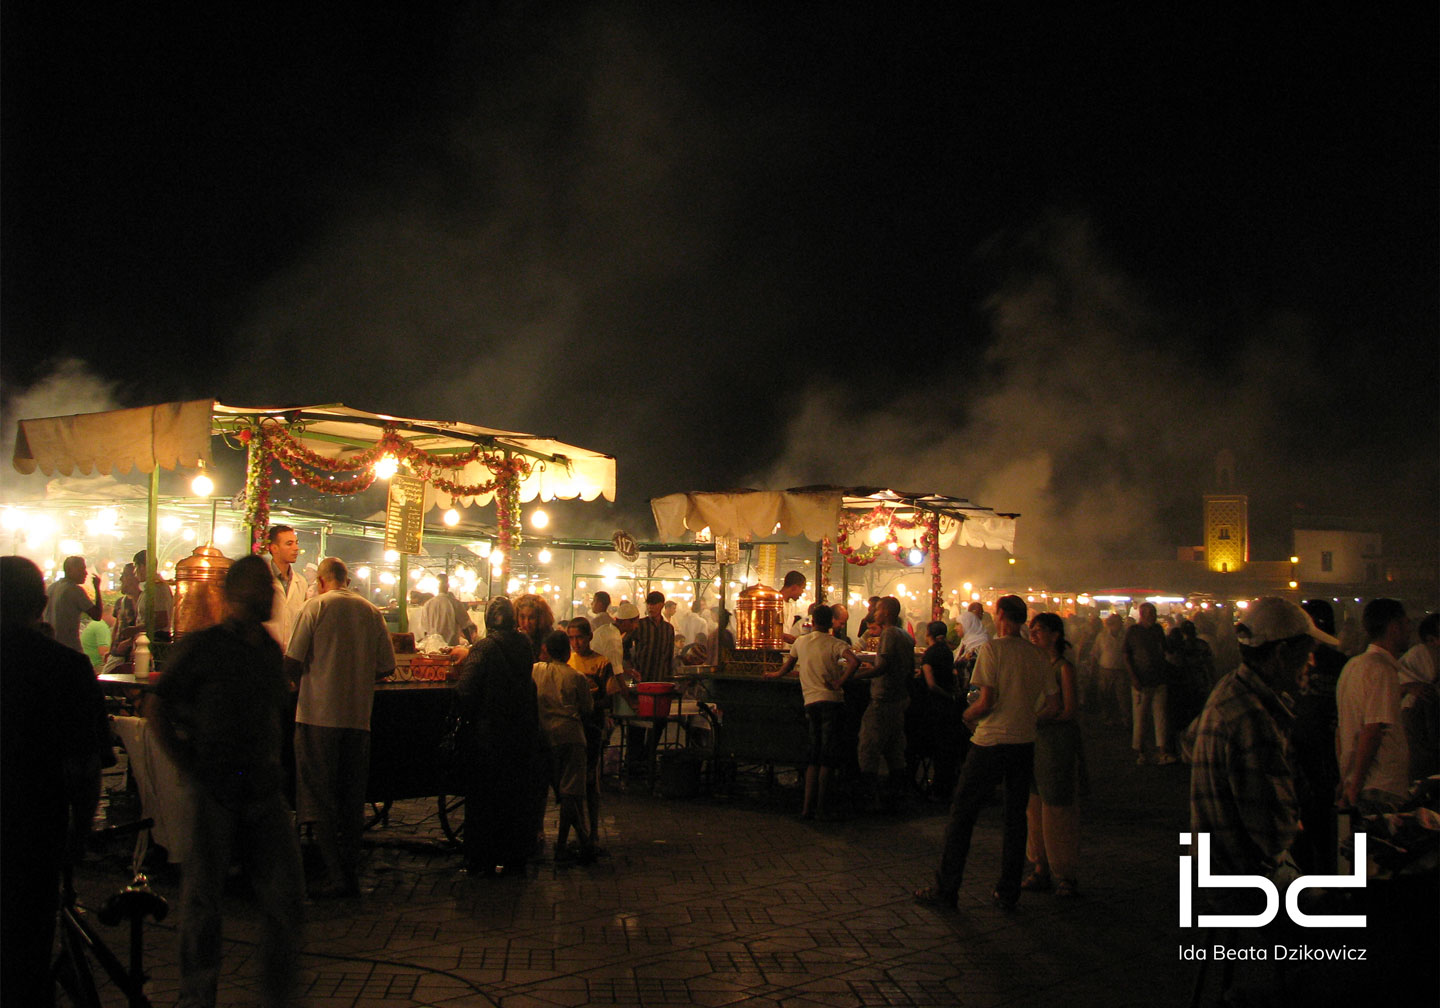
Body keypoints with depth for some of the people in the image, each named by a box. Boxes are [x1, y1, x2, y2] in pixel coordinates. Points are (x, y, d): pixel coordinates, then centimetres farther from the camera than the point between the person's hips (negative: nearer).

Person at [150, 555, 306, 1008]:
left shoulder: (270, 649, 12)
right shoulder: (200, 647, -4)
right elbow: (162, 715, -3)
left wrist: (274, 764, 13)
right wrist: (194, 770, -7)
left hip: (265, 791, 5)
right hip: (215, 791, -4)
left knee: (286, 897, 3)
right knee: (202, 902, 5)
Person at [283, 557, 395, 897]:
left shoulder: (316, 606, -3)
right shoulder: (371, 612, 6)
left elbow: (292, 661, -7)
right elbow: (387, 666, 6)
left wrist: (303, 680, 15)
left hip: (319, 714, -4)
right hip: (359, 716, 4)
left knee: (319, 800, 3)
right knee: (352, 801, 13)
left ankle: (336, 876, -1)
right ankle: (352, 874, 16)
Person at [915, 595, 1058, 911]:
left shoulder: (992, 649, -11)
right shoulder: (1038, 655, 4)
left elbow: (986, 701, -17)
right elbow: (1053, 705, 5)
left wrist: (968, 716, 2)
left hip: (990, 743, -5)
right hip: (1025, 743, 5)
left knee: (962, 814, 5)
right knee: (1015, 819, 14)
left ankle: (945, 890, 9)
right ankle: (1008, 893, 19)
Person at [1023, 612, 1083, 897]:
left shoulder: (1063, 667, -8)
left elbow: (1069, 711, -12)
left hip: (1058, 739, -6)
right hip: (1033, 740, 6)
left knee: (1057, 805, -2)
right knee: (1035, 805, 6)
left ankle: (1064, 875, 8)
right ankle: (1041, 868, 15)